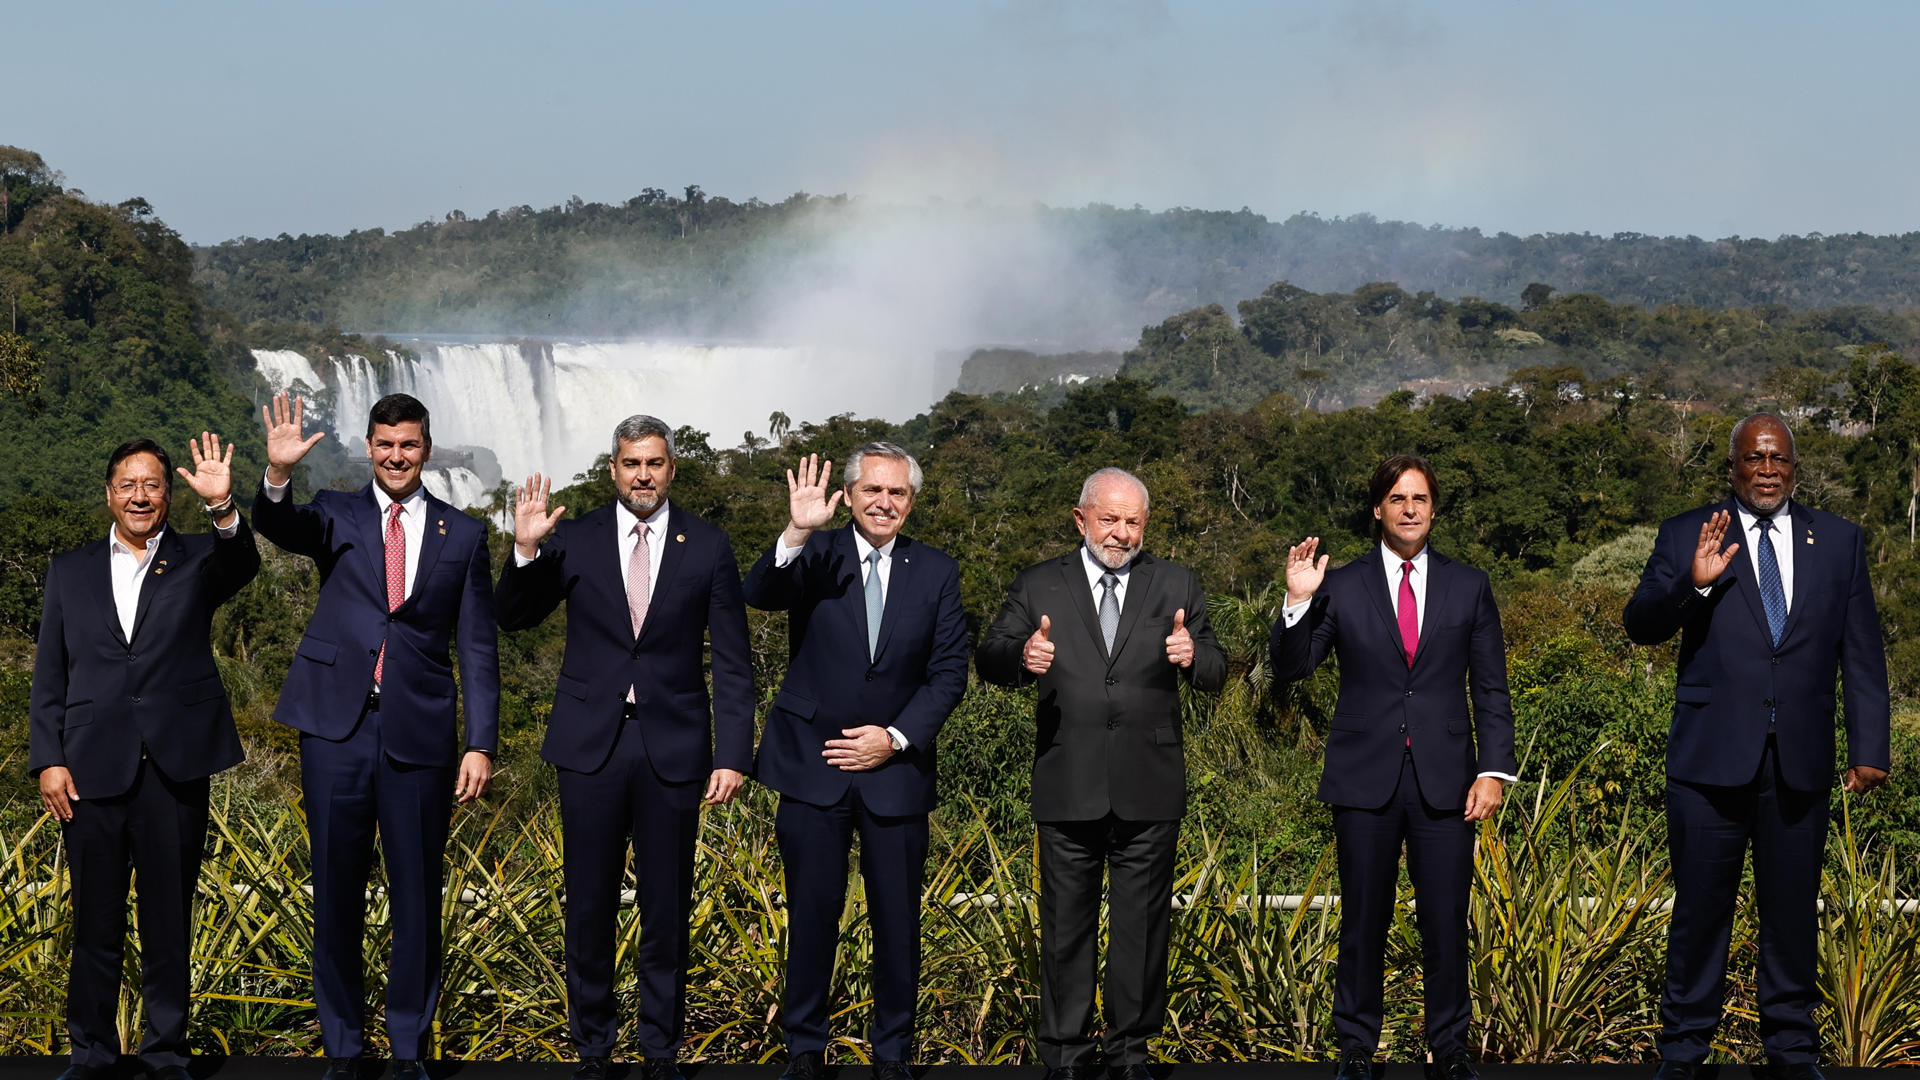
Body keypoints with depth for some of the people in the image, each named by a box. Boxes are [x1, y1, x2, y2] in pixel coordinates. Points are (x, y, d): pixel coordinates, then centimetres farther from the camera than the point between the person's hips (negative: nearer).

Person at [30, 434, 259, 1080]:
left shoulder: (197, 561, 7)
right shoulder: (70, 571, 12)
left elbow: (241, 568, -17)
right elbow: (49, 676, 9)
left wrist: (223, 509, -37)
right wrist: (48, 760, -1)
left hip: (175, 767, -1)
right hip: (93, 770, 1)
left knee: (169, 922, 6)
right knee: (95, 923, 7)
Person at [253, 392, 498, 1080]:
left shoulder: (463, 535, 7)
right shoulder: (336, 514, 7)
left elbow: (477, 650, 5)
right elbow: (280, 529, -15)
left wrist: (480, 744, -2)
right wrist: (278, 476, -36)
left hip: (419, 736, 0)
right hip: (338, 730, 0)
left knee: (418, 900, 5)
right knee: (337, 896, 8)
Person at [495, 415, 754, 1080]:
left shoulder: (708, 547, 1)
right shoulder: (574, 540, 2)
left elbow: (733, 663, 1)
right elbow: (514, 619, 5)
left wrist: (734, 754, -6)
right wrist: (526, 551, -13)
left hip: (673, 749, 0)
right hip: (592, 746, 1)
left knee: (667, 909, 7)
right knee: (589, 906, 8)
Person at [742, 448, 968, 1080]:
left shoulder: (936, 573, 4)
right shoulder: (815, 555, -2)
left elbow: (949, 673, 3)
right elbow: (760, 595, -22)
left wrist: (897, 738, -8)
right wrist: (797, 534, -38)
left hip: (896, 769, 1)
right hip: (814, 767, -1)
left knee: (898, 921, 7)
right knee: (812, 915, 5)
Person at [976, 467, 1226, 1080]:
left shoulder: (1177, 587, 6)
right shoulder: (1039, 587, 5)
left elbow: (1215, 675, 1)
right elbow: (988, 659, -3)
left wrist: (1192, 657, -23)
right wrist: (1021, 656, -26)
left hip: (1149, 792, 1)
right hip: (1068, 789, 0)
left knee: (1143, 924, 8)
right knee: (1066, 924, 8)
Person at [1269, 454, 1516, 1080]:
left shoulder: (1469, 587, 8)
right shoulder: (1341, 588, 5)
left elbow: (1490, 688, 7)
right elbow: (1290, 669, 1)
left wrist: (1495, 770, -2)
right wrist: (1298, 603, -15)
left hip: (1444, 779, 1)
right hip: (1366, 778, 0)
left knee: (1446, 924, 2)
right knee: (1363, 923, 6)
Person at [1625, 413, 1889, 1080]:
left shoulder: (1839, 542, 8)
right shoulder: (1686, 537, 2)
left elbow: (1862, 655, 6)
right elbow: (1640, 626, -6)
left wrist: (1869, 749, 0)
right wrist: (1692, 583, -24)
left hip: (1800, 763, 2)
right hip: (1712, 756, -2)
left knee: (1793, 911, 10)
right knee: (1700, 908, 5)